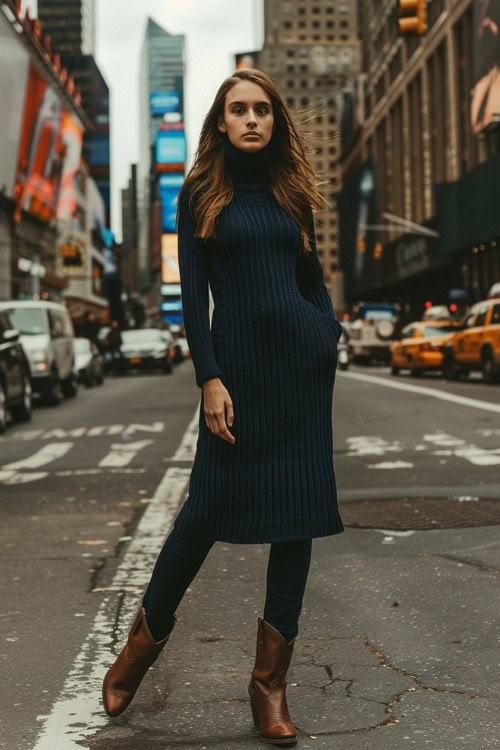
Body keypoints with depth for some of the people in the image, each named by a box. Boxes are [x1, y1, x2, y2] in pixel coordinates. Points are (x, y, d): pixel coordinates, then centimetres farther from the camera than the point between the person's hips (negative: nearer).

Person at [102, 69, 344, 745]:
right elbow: (193, 295, -2)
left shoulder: (291, 190, 12)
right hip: (239, 359, -3)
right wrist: (210, 379, -11)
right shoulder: (201, 194, 3)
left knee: (298, 511, 1)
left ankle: (271, 682, 10)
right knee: (211, 504, -4)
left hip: (302, 359, 3)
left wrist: (330, 336, 1)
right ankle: (147, 635, 22)